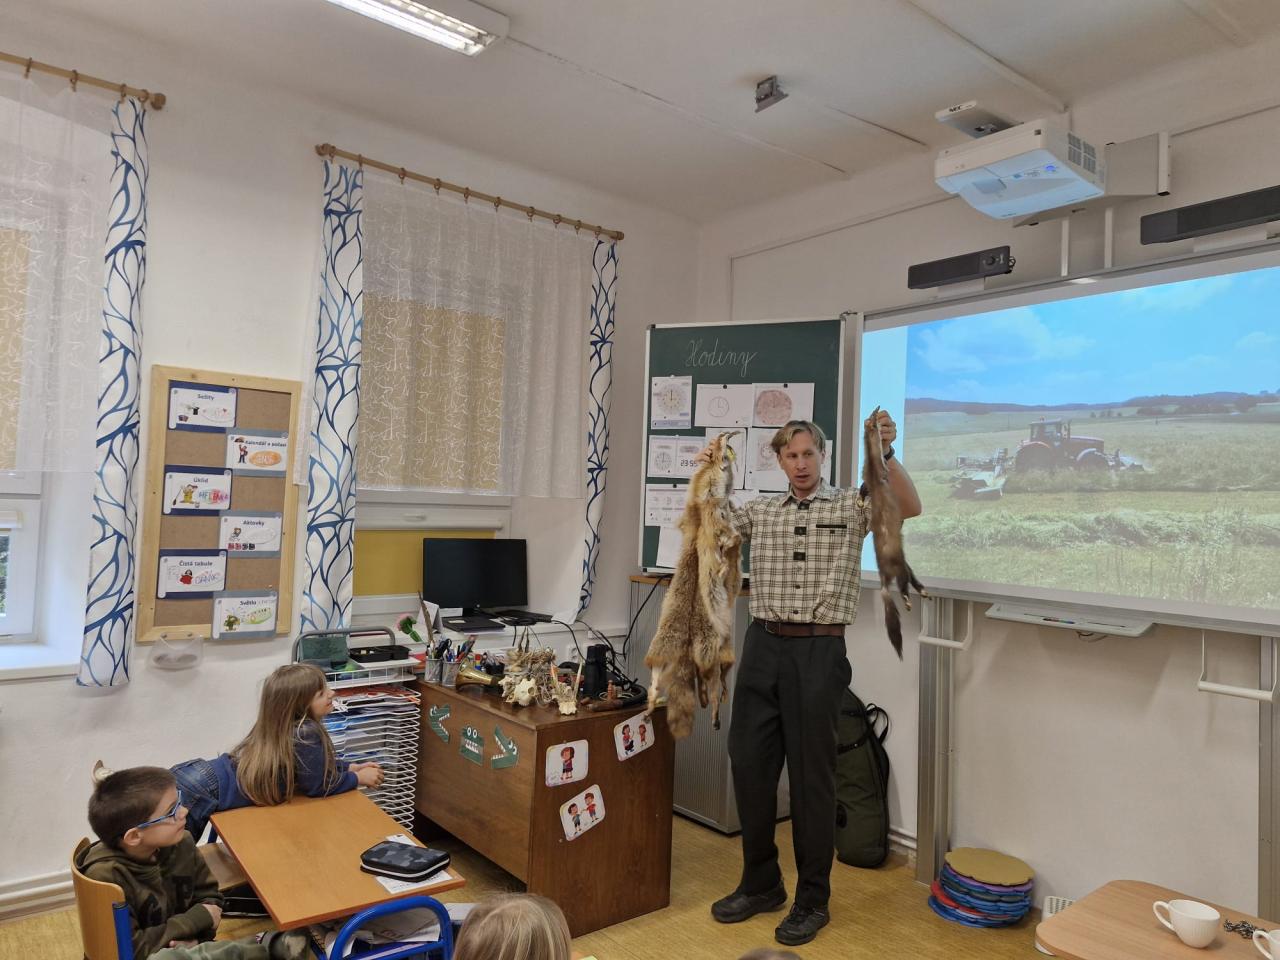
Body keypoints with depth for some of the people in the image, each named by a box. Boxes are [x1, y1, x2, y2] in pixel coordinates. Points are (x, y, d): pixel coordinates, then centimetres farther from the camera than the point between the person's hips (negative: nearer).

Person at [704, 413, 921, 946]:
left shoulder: (851, 507, 3)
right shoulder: (759, 512, 11)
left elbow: (910, 507, -12)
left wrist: (885, 454, -25)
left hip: (819, 651, -3)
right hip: (763, 646, 4)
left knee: (811, 774, 4)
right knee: (749, 764, 8)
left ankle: (813, 899, 22)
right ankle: (761, 884, 28)